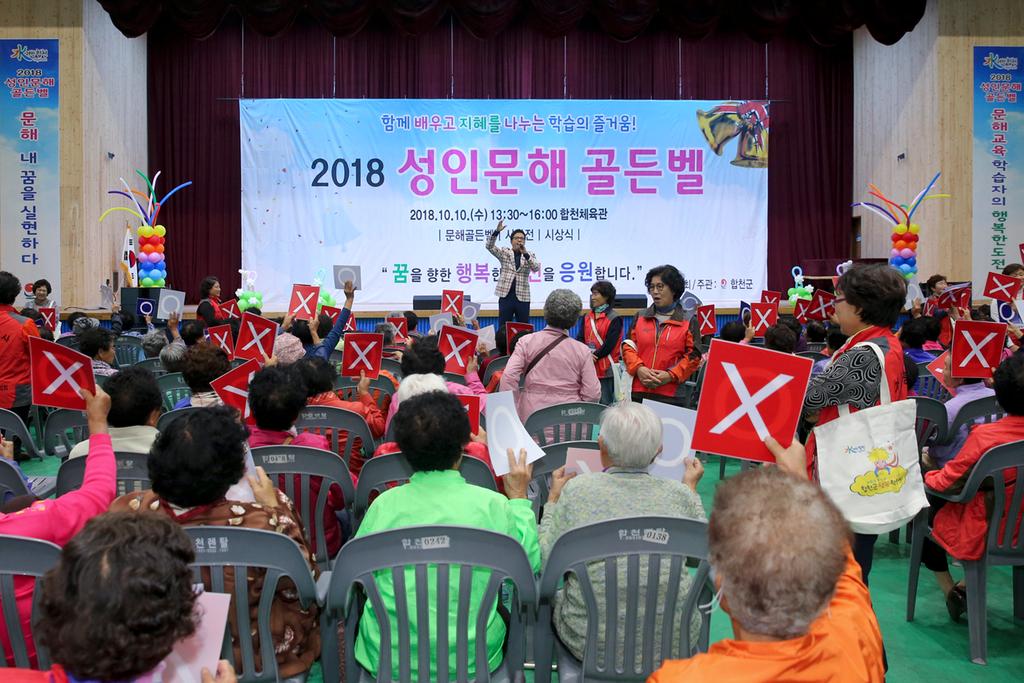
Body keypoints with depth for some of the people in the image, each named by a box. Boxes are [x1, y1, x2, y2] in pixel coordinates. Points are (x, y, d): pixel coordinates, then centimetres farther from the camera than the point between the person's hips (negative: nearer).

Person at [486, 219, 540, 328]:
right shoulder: (504, 252, 8)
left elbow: (536, 268, -7)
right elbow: (490, 246, -5)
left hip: (523, 297, 1)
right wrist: (497, 231, -20)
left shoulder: (530, 255, 9)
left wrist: (525, 253, -18)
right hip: (505, 296, -1)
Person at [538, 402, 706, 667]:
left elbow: (545, 559, 0)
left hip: (591, 643, -1)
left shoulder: (576, 489, -8)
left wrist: (553, 499, 13)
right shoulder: (680, 495, -5)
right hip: (673, 645, 2)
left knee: (558, 596, 28)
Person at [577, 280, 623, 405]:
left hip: (605, 370, -5)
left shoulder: (614, 319, -5)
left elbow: (608, 345, -12)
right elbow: (580, 338, 4)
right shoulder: (587, 317, 13)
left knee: (605, 404, -2)